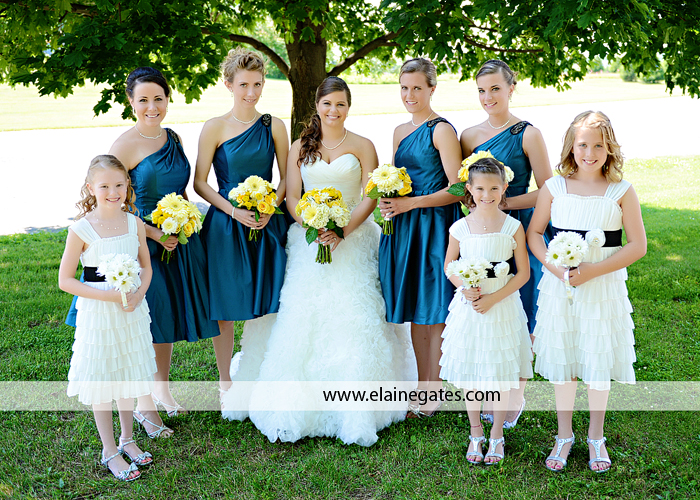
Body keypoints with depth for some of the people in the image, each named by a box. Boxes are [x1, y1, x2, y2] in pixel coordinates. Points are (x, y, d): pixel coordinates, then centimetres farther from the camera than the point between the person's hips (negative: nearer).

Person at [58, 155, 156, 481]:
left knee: (129, 375, 17)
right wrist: (109, 295, -20)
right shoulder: (81, 229, -15)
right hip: (97, 314, -4)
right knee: (101, 384, 8)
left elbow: (146, 266, 9)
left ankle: (127, 439, 37)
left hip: (131, 311, 4)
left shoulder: (135, 224, -2)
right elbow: (65, 280, -11)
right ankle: (109, 451, 25)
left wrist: (138, 294, -11)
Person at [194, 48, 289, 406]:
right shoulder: (215, 128, -4)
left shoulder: (273, 126, 4)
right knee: (225, 306, 5)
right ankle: (226, 380, 21)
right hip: (227, 226, -2)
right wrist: (235, 211, -14)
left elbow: (287, 177, 8)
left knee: (264, 303, 9)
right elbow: (200, 183, -3)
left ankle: (248, 365, 34)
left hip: (267, 225, 3)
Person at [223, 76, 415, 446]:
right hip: (308, 240, 2)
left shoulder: (362, 146, 5)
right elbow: (292, 196, 7)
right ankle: (302, 405, 0)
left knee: (353, 316, -10)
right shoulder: (300, 147, 12)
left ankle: (355, 411, -4)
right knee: (303, 317, -6)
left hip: (353, 240, -2)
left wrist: (342, 232, -16)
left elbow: (370, 197, -2)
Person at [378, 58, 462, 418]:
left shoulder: (442, 130, -8)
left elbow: (456, 188, -12)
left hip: (434, 226, -7)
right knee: (414, 311, 11)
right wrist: (388, 202, 2)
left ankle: (434, 390, 12)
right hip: (403, 228, 7)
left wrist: (411, 203, -18)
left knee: (433, 312, 0)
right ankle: (421, 385, 23)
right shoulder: (401, 131, 15)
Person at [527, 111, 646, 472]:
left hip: (604, 288, -1)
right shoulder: (555, 187, -1)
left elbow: (638, 245, -5)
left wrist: (593, 270, -16)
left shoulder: (621, 192, -5)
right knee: (561, 359, 9)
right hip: (559, 286, 1)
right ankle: (564, 435, 27)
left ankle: (596, 436, 28)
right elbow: (534, 232, 5)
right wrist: (553, 266, -13)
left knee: (598, 361, 8)